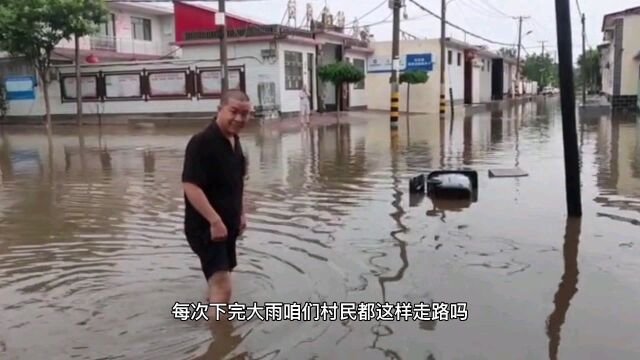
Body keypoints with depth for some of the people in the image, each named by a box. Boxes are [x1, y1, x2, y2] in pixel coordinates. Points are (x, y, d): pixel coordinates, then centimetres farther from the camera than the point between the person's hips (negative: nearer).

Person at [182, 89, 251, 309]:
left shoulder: (234, 141, 8)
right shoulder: (201, 142, -21)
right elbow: (190, 185, -27)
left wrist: (241, 214, 20)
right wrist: (214, 220, -30)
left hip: (228, 225, 9)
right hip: (206, 227, -9)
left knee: (219, 281, 24)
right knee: (222, 287, -15)